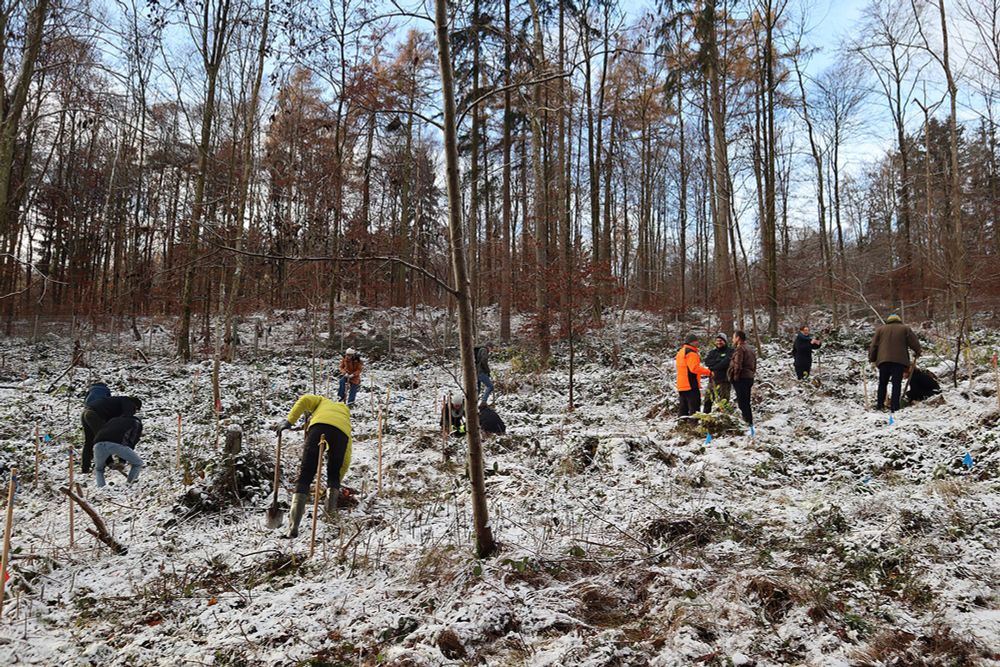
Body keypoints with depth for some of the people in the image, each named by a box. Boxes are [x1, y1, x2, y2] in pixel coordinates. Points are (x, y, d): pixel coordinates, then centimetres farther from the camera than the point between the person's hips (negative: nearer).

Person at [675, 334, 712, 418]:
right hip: (691, 385, -9)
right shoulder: (691, 353, -13)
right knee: (694, 408, -8)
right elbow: (694, 368, -23)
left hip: (681, 385, 9)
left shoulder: (680, 352, 19)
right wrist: (708, 372, -19)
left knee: (684, 408, 12)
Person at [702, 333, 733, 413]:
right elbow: (707, 362, -1)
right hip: (712, 379, 5)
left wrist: (713, 367, -8)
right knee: (707, 400, 8)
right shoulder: (712, 351, 15)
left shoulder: (730, 351, 0)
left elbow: (726, 363, -15)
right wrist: (719, 361, -11)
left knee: (723, 401, -4)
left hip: (724, 380, -5)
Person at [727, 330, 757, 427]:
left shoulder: (740, 349, -14)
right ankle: (750, 422, 20)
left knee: (742, 401, -5)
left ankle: (747, 421, -6)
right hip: (750, 378, 9)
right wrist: (752, 374, 19)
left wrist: (734, 378, -13)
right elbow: (754, 365, 21)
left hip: (741, 379, -9)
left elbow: (737, 365, -20)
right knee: (746, 401, 16)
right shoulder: (751, 349, 17)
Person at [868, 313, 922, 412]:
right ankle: (894, 406, -7)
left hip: (883, 360, 2)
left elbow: (874, 345, 10)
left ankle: (879, 405, 9)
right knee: (897, 384, -2)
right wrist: (917, 352, 25)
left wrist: (872, 358, 17)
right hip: (899, 360, -2)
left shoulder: (880, 329, 13)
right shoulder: (905, 329, 9)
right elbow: (914, 342, 7)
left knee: (882, 383, 11)